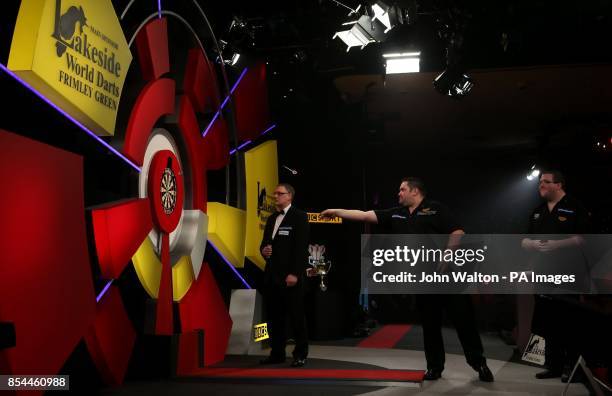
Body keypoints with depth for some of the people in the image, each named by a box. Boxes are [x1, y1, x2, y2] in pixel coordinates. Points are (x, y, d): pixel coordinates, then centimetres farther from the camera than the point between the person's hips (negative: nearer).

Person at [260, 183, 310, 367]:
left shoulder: (299, 216, -5)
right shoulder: (271, 219, 19)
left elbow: (302, 247, -13)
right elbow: (265, 242, 24)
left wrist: (295, 273, -19)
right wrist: (263, 250, -1)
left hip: (290, 276, -7)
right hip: (271, 274, 7)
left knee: (296, 316, -1)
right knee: (274, 316, 10)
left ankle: (300, 354, 8)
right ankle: (277, 353, 19)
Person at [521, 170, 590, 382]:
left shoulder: (575, 208, -3)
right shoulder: (537, 212, 16)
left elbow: (585, 238, -11)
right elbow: (524, 241, 17)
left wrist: (557, 244, -21)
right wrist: (533, 244, -5)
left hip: (570, 276, -6)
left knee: (569, 323, -2)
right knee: (548, 322, 9)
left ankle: (572, 367, 9)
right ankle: (553, 365, 19)